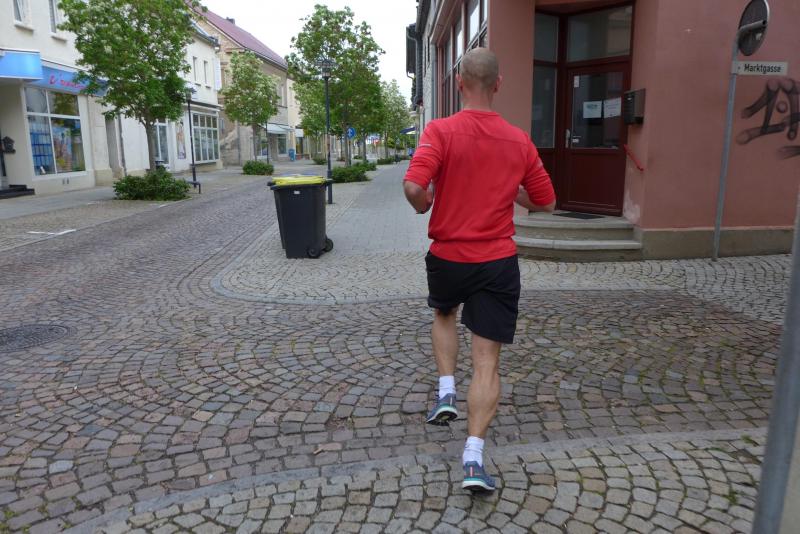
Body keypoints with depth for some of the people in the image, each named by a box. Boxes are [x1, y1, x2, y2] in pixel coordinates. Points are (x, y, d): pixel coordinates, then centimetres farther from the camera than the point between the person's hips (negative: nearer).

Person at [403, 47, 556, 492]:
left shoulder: (441, 131, -10)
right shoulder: (520, 140, 0)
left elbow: (414, 188, -23)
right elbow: (545, 203, 8)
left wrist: (425, 205, 0)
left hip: (446, 256, 0)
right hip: (498, 262, 1)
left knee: (444, 316, 32)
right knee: (488, 362, 4)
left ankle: (446, 392, 22)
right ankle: (474, 458, -1)